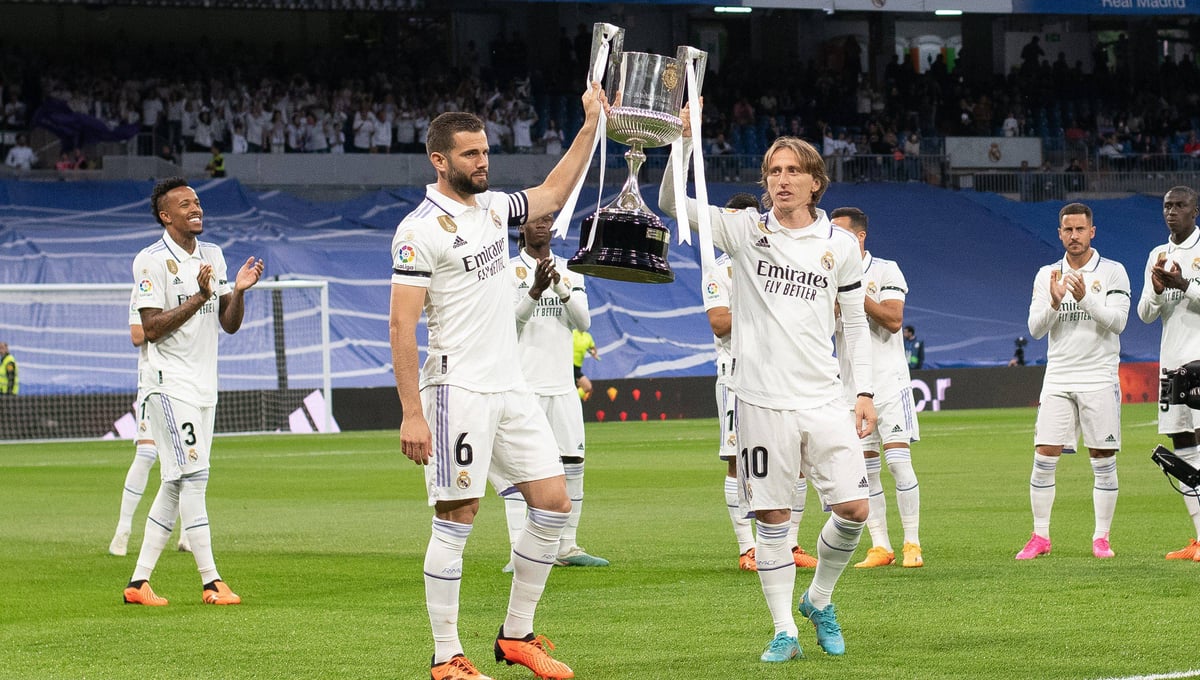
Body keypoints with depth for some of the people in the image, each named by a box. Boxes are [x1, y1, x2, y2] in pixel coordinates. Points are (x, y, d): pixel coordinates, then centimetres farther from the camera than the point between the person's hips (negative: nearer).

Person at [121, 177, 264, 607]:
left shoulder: (213, 256, 13)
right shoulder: (151, 261, -8)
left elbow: (229, 324, 13)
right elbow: (151, 329, -14)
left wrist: (238, 290, -6)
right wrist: (199, 296, -22)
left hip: (204, 385, 8)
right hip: (169, 382, -8)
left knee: (176, 485, 7)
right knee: (193, 475, -13)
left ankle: (139, 581, 11)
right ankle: (211, 581, -13)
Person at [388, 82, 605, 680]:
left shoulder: (493, 207, 11)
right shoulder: (421, 230, -11)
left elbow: (553, 193, 31)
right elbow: (401, 326, -14)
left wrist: (591, 125, 23)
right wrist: (411, 413, -19)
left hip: (511, 389, 8)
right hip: (457, 390, -8)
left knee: (553, 501, 5)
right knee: (456, 519, -5)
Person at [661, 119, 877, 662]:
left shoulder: (840, 245, 6)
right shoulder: (746, 230, 2)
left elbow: (855, 322, 13)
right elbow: (672, 204, -6)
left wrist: (865, 393, 6)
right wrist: (685, 138, -19)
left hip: (823, 400, 2)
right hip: (762, 399, -2)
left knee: (853, 509, -3)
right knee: (772, 516, 0)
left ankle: (818, 599, 23)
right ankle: (784, 631, 9)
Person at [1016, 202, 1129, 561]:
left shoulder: (1113, 272, 0)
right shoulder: (1047, 275, 8)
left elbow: (1117, 321, -10)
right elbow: (1035, 328, 2)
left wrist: (1085, 298, -23)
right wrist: (1054, 302, -17)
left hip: (1100, 379, -2)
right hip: (1057, 379, 2)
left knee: (1103, 461, -1)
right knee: (1044, 458, -4)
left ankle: (1101, 537, 8)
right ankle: (1040, 536, 4)